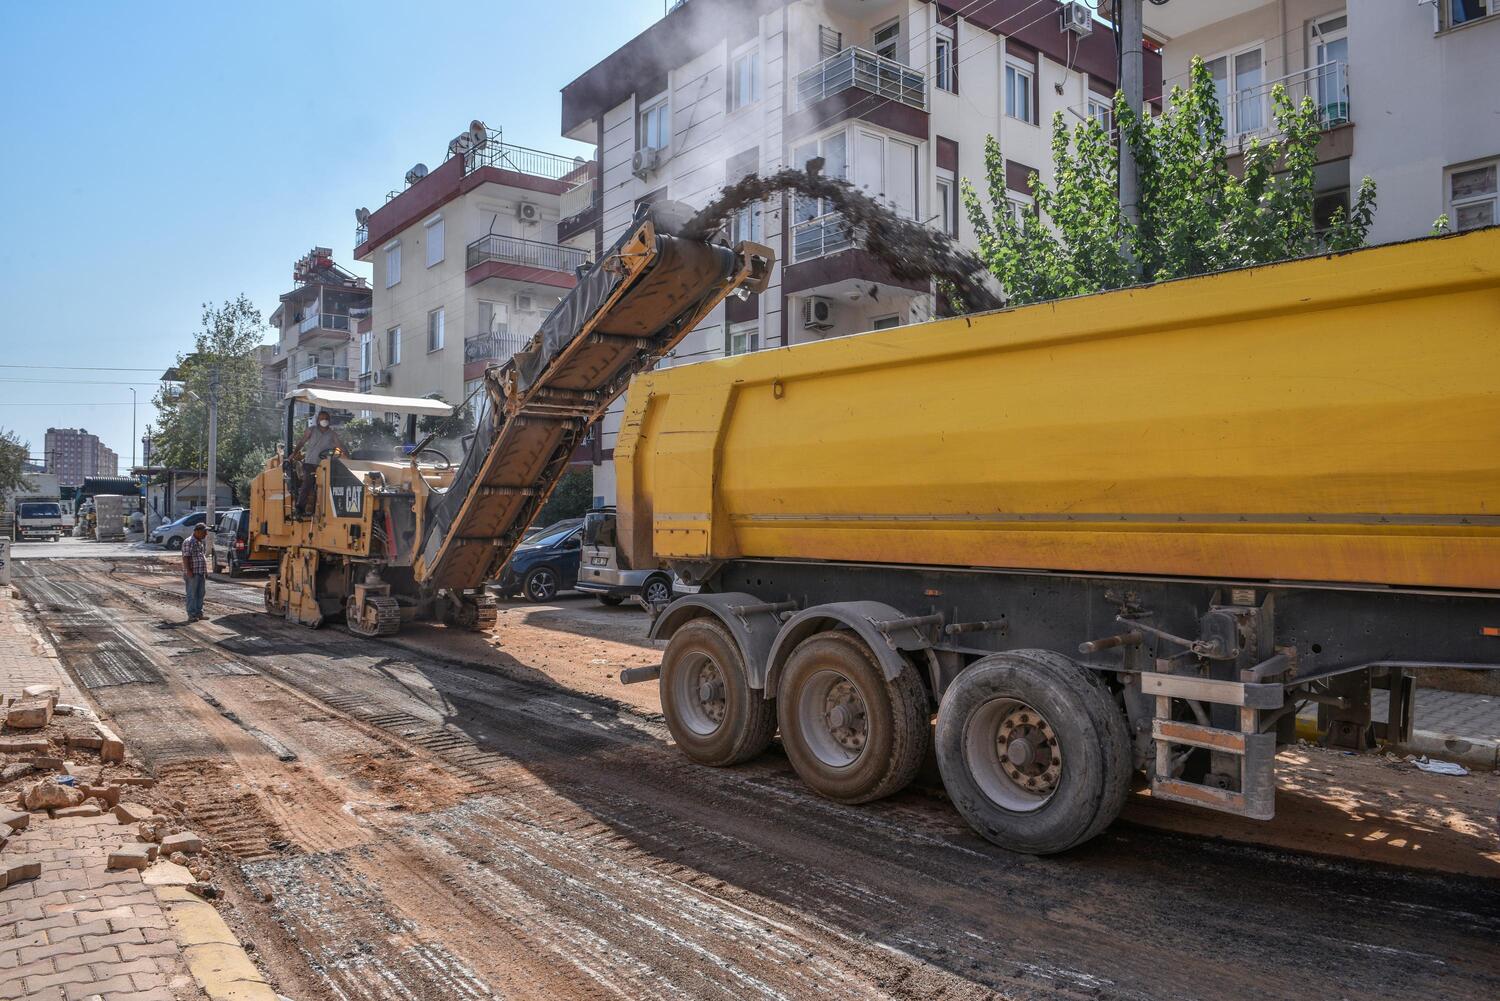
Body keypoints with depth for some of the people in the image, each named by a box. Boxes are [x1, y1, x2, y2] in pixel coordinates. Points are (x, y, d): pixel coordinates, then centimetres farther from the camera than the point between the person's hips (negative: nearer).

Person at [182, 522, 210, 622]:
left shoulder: (203, 542, 15)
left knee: (201, 593, 11)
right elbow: (185, 557, -16)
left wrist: (206, 570, 20)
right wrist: (188, 570, -22)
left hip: (201, 572, 8)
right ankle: (191, 615, 0)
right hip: (192, 573, -8)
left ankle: (199, 613, 19)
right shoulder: (189, 542, -11)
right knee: (192, 594, -4)